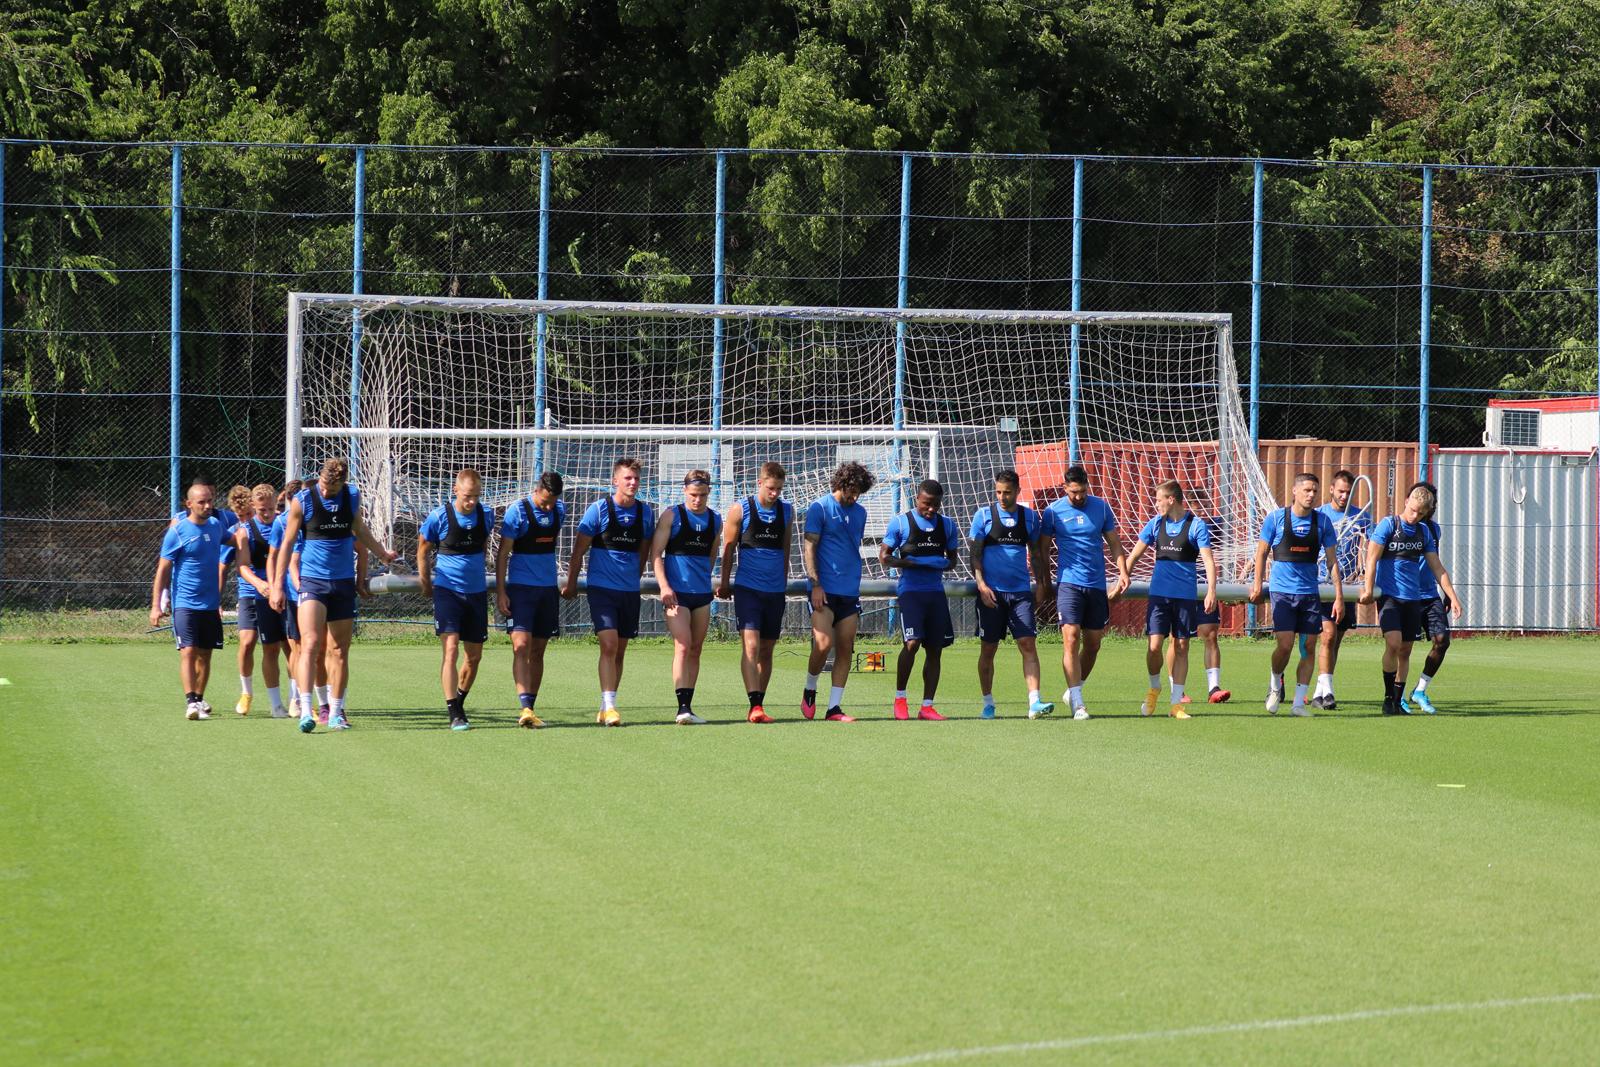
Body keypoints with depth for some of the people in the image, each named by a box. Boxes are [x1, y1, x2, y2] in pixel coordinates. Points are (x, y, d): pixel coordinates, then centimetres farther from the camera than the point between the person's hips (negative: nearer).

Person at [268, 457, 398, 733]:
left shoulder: (352, 496, 4)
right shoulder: (302, 500, -7)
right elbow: (287, 543, -1)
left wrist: (383, 553, 34)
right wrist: (277, 586, -3)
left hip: (344, 583, 4)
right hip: (313, 581, -4)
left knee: (340, 651, 7)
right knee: (311, 644, -18)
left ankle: (335, 712, 16)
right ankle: (306, 710, -24)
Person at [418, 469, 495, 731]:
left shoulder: (486, 515, -1)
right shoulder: (439, 517, -11)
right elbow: (423, 548, 4)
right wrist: (426, 583, 9)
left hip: (476, 591, 4)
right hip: (447, 590, -4)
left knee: (474, 656, 9)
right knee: (451, 648, -17)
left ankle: (458, 704, 30)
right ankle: (454, 714, -17)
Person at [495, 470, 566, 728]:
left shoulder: (559, 510, 5)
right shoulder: (517, 512, -11)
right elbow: (503, 552, -9)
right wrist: (501, 592, -13)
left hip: (548, 588, 6)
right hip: (520, 588, -6)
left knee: (538, 651, 7)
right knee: (521, 646, -16)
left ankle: (529, 709, 13)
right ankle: (525, 709, -26)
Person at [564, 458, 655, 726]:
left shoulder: (646, 512, 4)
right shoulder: (599, 509, -7)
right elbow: (579, 550, 1)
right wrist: (571, 584, 4)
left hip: (630, 591, 4)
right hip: (602, 589, -4)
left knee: (619, 651, 9)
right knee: (609, 644, -17)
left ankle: (606, 708, 19)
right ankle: (609, 707, -21)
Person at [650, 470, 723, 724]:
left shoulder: (715, 520, 10)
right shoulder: (672, 517, -4)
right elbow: (656, 553, -7)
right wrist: (664, 586, -16)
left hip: (702, 593, 5)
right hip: (677, 593, -5)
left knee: (696, 650, 8)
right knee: (683, 646, -16)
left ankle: (688, 706, 14)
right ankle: (683, 707, -21)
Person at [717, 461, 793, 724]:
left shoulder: (786, 511, 7)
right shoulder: (740, 510, -3)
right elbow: (728, 549, 4)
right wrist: (724, 583, 7)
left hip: (776, 590, 4)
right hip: (747, 587, -4)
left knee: (767, 649, 7)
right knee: (751, 644, -16)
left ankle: (758, 705, 15)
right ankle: (755, 705, -22)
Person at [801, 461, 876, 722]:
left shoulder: (859, 512, 14)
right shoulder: (819, 508, -4)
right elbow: (809, 547, -7)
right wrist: (815, 585, -15)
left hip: (850, 592, 6)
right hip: (824, 591, -6)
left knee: (845, 650, 1)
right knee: (824, 644, -16)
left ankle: (834, 708, 5)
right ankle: (809, 691, 9)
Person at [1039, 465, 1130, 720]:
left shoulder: (1101, 508, 6)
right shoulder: (1053, 512, -1)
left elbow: (1114, 543, 13)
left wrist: (1123, 573, 1)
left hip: (1097, 585, 3)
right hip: (1069, 582, -3)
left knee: (1093, 644, 8)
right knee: (1071, 639, -15)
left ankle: (1074, 690, 26)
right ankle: (1077, 702, -16)